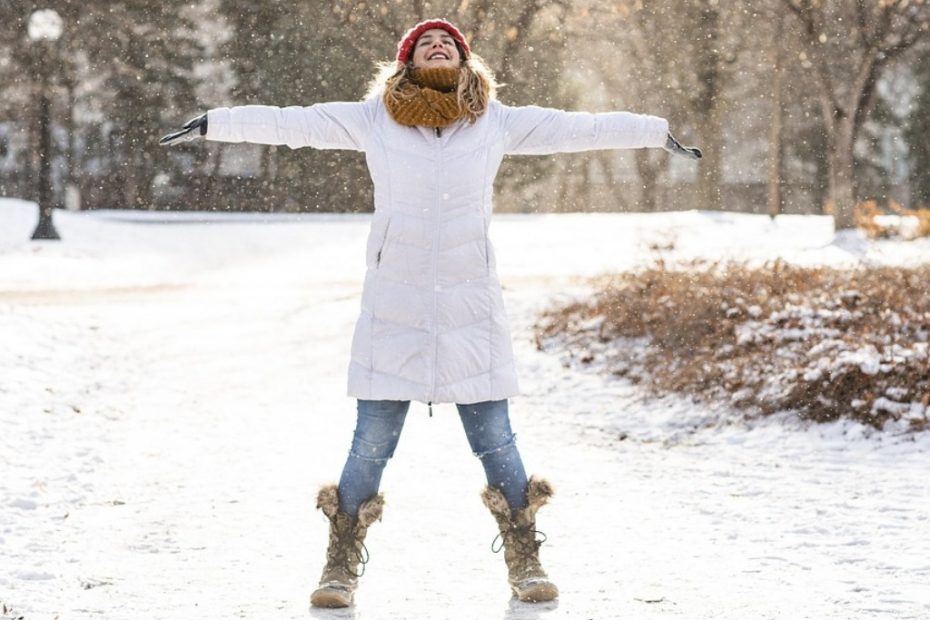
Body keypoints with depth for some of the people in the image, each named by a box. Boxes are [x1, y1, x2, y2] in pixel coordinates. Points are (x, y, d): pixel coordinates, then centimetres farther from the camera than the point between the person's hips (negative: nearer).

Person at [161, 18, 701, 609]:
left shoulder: (498, 122, 6)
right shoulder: (372, 119, 3)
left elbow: (577, 128, 11)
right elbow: (290, 123, 6)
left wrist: (658, 133, 15)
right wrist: (213, 123, 6)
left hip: (472, 312, 1)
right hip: (393, 311, -1)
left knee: (496, 442, 3)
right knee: (371, 444, 1)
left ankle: (525, 561, 18)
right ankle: (343, 566, 14)